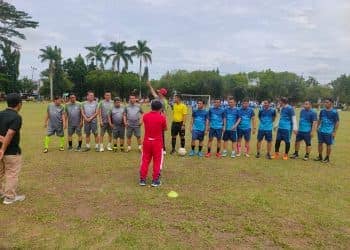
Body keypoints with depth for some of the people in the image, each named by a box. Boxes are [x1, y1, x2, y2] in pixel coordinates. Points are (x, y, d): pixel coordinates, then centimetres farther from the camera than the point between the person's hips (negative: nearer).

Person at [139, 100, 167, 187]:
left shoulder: (145, 116, -2)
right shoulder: (162, 117, -12)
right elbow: (165, 129, 1)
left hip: (147, 141, 3)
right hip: (157, 142, -3)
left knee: (145, 160, 12)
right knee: (157, 161, 8)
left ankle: (142, 179, 16)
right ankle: (155, 180, 11)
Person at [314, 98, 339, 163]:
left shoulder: (334, 112, -10)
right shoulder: (322, 111, 4)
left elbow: (337, 122, -8)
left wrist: (335, 132, -12)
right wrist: (317, 127, 10)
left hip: (329, 132, -5)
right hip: (321, 131, 5)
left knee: (329, 145, 6)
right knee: (320, 143, 11)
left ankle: (327, 158, 18)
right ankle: (320, 157, 25)